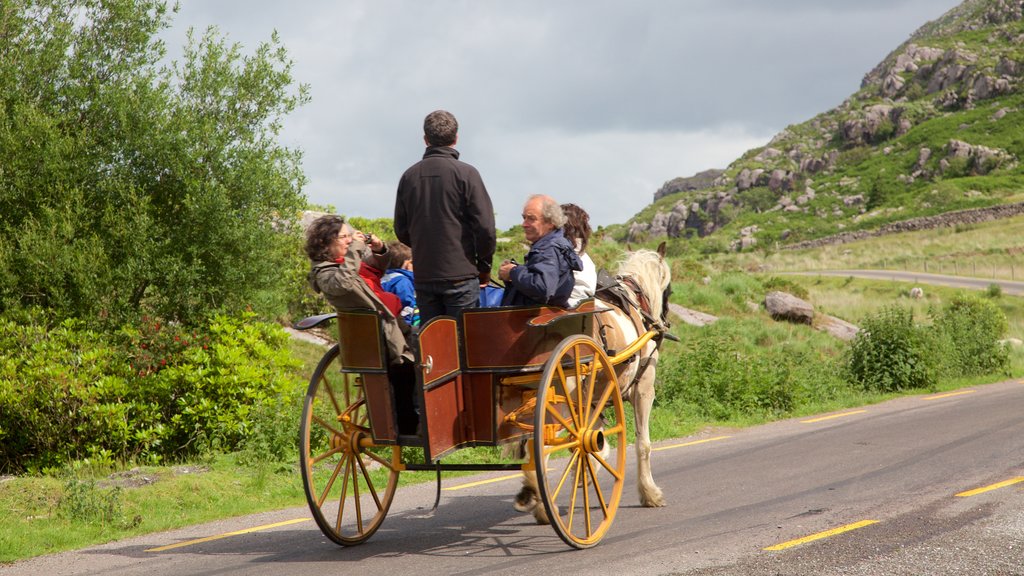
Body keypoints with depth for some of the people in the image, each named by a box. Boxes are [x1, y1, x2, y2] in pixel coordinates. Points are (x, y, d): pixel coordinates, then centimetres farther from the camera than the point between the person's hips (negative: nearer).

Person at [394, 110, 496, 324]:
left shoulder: (409, 176, 5)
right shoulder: (465, 173, -8)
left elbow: (401, 230, 10)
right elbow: (485, 226, -10)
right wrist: (484, 266, 4)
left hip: (423, 276, 4)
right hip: (460, 275, -4)